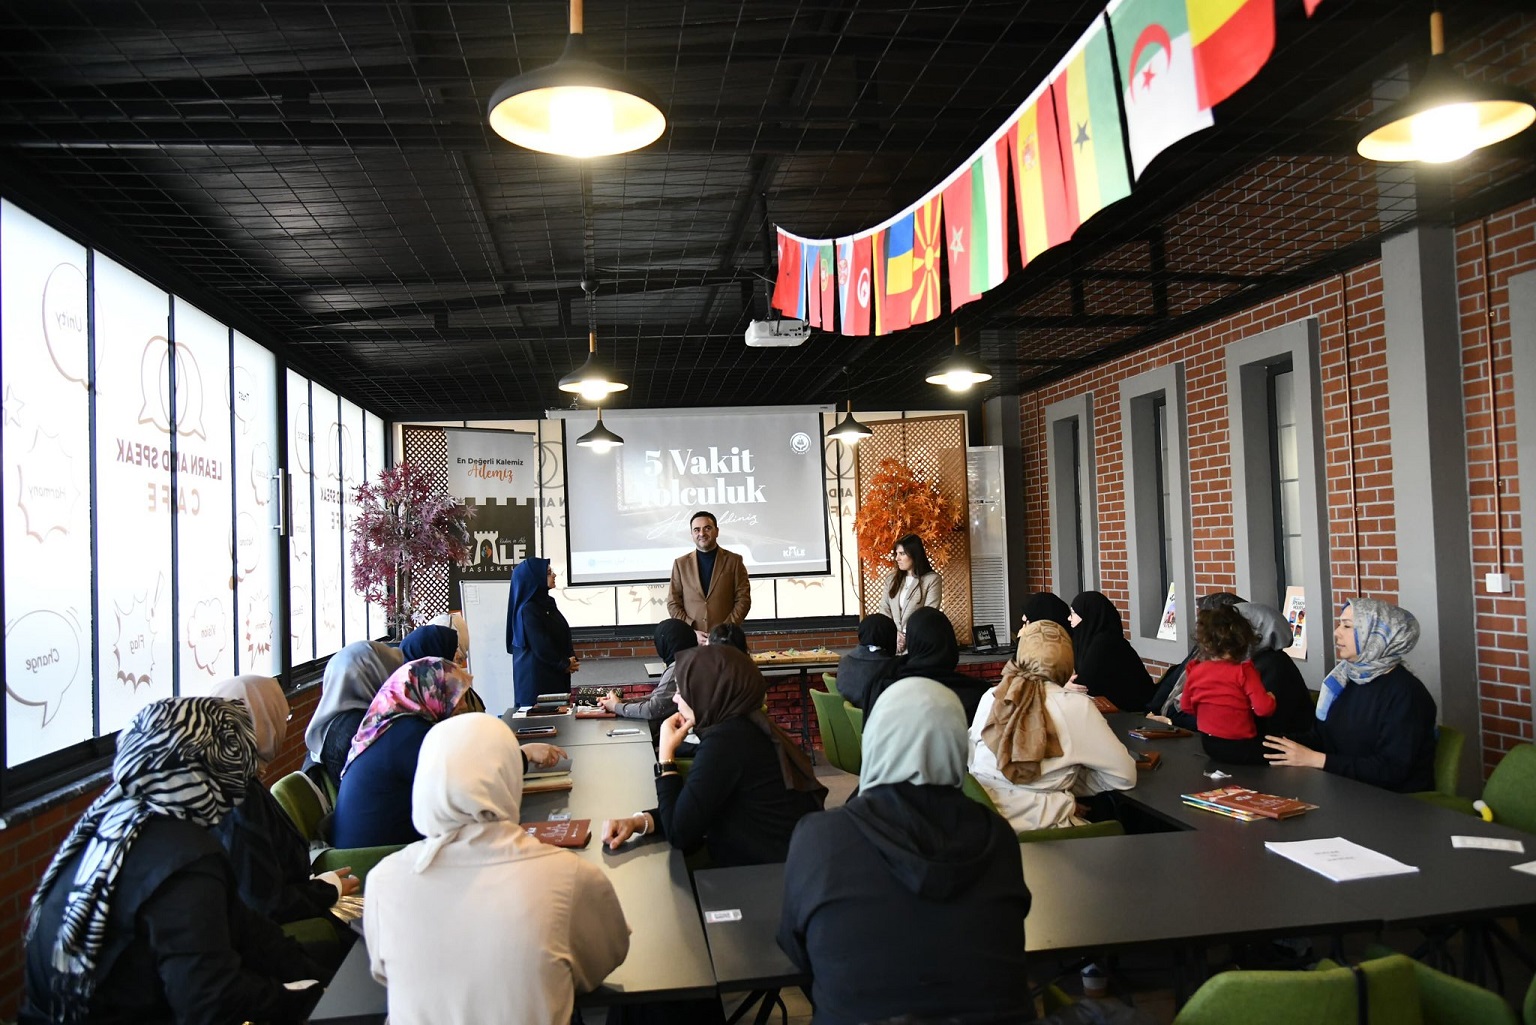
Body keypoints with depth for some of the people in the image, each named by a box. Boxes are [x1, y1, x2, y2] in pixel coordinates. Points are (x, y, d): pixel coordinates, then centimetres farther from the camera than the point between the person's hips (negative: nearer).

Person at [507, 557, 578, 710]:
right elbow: (540, 646, -18)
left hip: (555, 674, 8)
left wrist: (571, 660, -2)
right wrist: (564, 664, -8)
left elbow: (563, 636, 13)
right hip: (537, 675, -8)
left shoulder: (546, 603, 10)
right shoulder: (528, 610, -17)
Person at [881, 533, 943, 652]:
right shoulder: (892, 578, 15)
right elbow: (885, 609, 10)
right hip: (892, 643, 4)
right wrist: (893, 633, -6)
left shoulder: (932, 579, -1)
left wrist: (907, 639, -12)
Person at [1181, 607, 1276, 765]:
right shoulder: (1243, 672, -17)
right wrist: (1270, 698, 1)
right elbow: (1263, 708, -21)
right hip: (1241, 747, -6)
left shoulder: (1195, 671, -2)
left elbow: (1186, 705, 10)